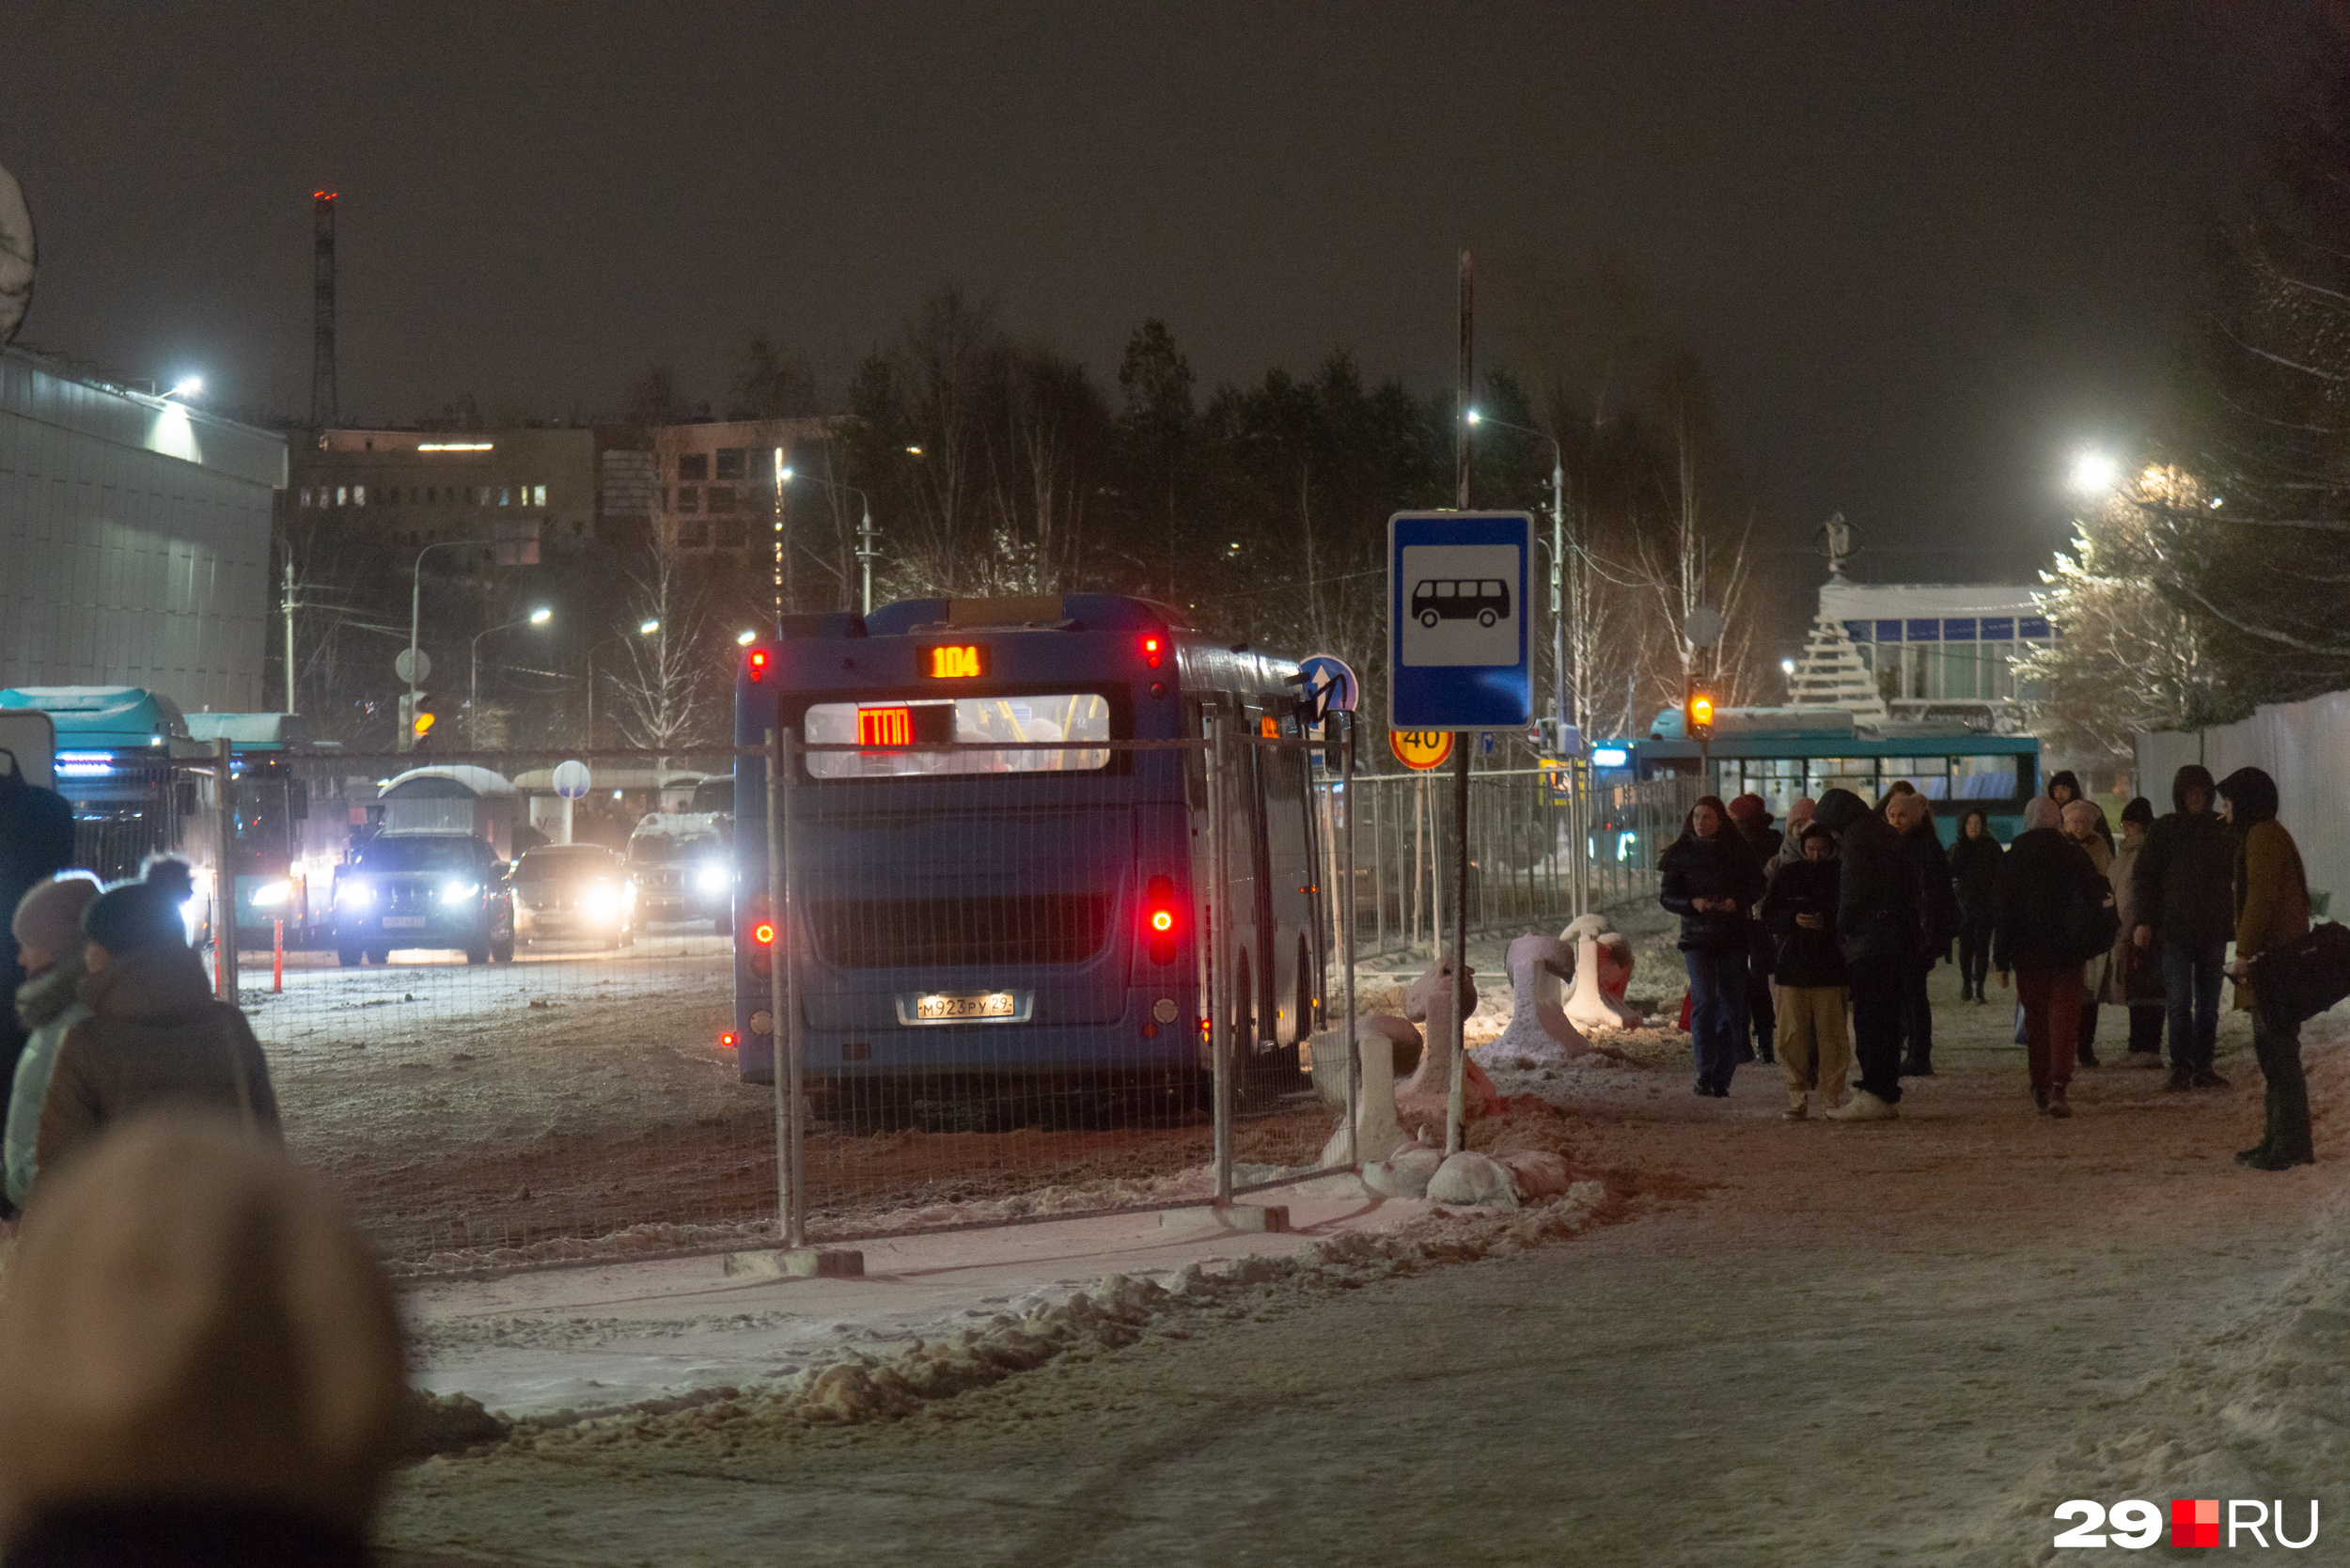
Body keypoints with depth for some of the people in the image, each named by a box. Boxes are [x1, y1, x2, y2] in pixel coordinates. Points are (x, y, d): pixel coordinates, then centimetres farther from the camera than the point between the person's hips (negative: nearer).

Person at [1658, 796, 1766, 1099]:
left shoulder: (1737, 851, 4)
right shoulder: (1679, 853, 3)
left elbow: (1757, 888, 7)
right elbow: (1666, 895, 3)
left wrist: (1737, 901, -13)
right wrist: (1692, 903, -17)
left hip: (1733, 938, 2)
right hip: (1697, 938, -2)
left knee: (1732, 1006, 3)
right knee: (1705, 1000, -18)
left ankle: (1722, 1077, 11)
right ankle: (1705, 1072, -15)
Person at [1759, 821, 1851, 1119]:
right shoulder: (1787, 876, 9)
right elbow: (1768, 917, 8)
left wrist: (1827, 923, -14)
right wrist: (1794, 919, -11)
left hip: (1831, 969, -1)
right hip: (1794, 968, 1)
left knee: (1831, 1034, -3)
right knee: (1793, 1034, -3)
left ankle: (1832, 1095, 5)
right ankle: (1796, 1097, 3)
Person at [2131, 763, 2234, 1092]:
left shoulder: (2223, 829, 7)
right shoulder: (2163, 831, 2)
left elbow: (2236, 875, 13)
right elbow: (2143, 876, 2)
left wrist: (2236, 917, 4)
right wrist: (2143, 920, -6)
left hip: (2213, 929, 3)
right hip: (2174, 929, -3)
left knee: (2208, 1003, 7)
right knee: (2178, 1002, -9)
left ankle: (2202, 1067, 12)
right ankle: (2180, 1068, -6)